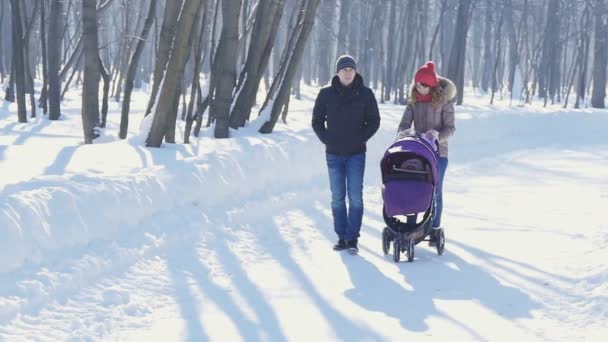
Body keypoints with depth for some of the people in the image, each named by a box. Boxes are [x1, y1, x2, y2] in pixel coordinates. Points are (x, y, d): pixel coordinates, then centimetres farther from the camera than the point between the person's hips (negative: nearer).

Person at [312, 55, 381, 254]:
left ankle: (353, 238, -4)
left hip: (356, 154, -2)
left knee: (355, 196, -7)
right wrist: (327, 140, -1)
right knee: (337, 197, 4)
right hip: (334, 154, 2)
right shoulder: (326, 94, 2)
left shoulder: (365, 94, -1)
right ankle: (342, 237, 10)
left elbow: (374, 121, 5)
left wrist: (360, 139, -4)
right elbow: (317, 121, 10)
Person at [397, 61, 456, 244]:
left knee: (435, 191, 5)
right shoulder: (414, 100, 2)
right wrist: (401, 135, -22)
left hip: (438, 152, -3)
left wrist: (438, 136, -26)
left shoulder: (444, 100, -8)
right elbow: (405, 123, -1)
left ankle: (434, 229, 13)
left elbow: (450, 128, -8)